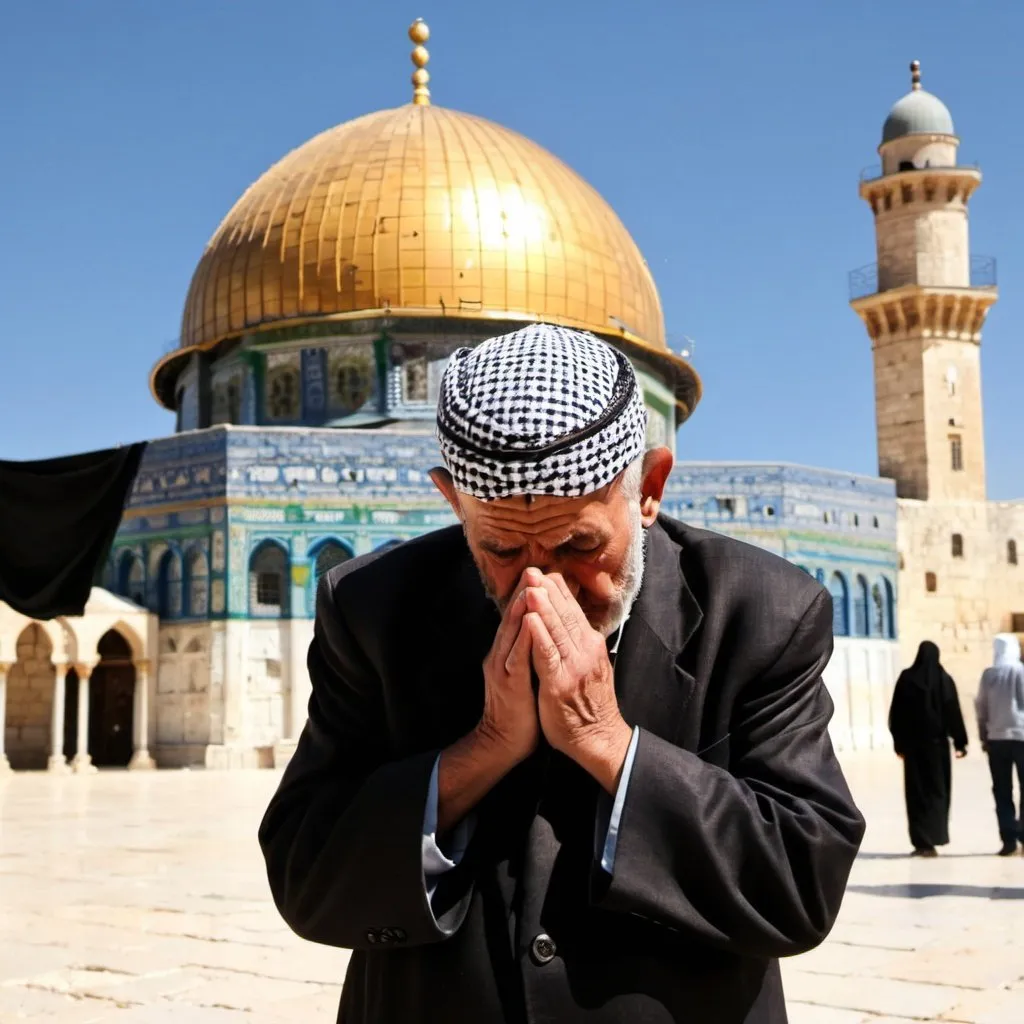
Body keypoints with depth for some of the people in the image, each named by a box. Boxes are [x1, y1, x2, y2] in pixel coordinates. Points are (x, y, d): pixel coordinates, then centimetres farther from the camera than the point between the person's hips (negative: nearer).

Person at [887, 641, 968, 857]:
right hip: (937, 741, -1)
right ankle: (931, 840, 0)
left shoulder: (906, 678, -2)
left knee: (916, 791, 6)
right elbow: (953, 712, -5)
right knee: (937, 790, 8)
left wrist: (899, 742, 9)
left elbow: (895, 713, 0)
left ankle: (921, 842, 1)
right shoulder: (944, 679, -4)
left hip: (912, 742, 1)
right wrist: (960, 742, 0)